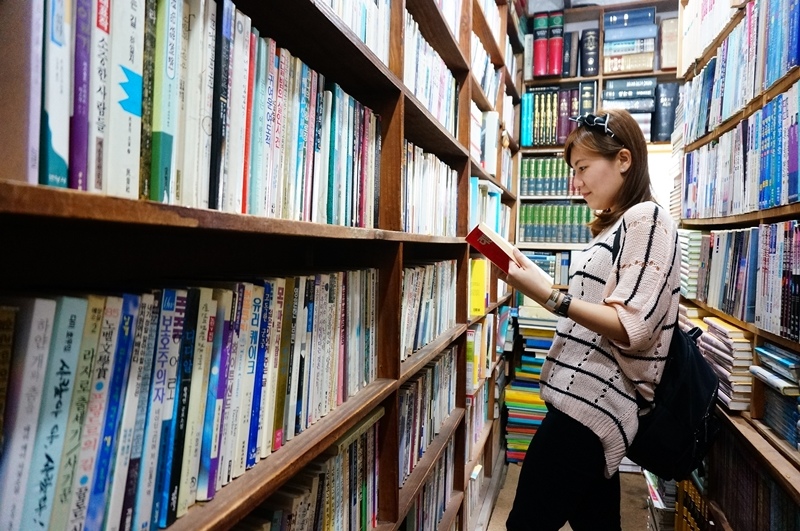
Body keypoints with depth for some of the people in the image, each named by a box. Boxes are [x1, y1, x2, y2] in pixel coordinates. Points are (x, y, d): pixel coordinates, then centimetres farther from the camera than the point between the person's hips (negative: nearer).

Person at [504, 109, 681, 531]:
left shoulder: (646, 218, -11)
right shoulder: (615, 225, 17)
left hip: (591, 403, -9)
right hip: (589, 397, 10)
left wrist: (549, 296, -27)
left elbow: (632, 328, -20)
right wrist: (534, 279, 9)